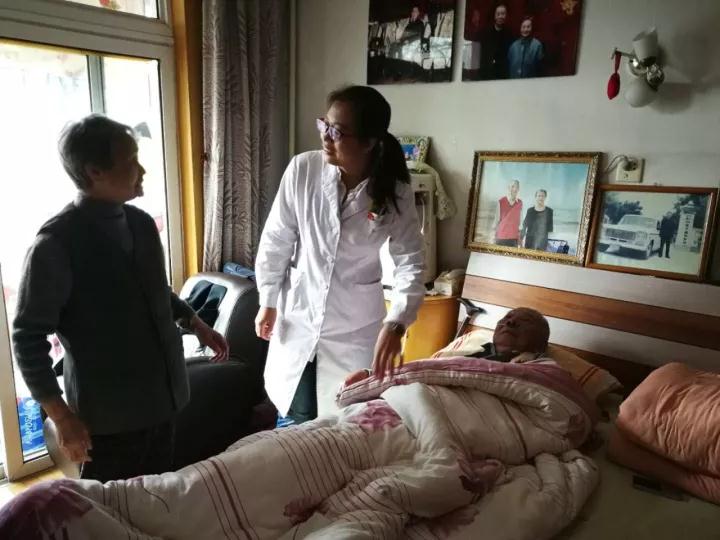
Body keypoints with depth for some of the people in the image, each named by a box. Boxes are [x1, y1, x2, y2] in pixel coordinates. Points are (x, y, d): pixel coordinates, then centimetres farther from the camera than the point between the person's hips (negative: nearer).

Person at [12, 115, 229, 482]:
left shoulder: (141, 223, 2)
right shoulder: (56, 243, -18)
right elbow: (28, 337, -13)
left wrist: (196, 325, 16)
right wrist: (61, 416, -16)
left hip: (160, 395, 6)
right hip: (109, 409, -6)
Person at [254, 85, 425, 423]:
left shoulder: (396, 194, -16)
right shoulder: (302, 169, -14)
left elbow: (411, 263, -11)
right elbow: (276, 239, -3)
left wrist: (395, 324, -25)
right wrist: (268, 301, 3)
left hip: (355, 328, -1)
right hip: (299, 317, 1)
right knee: (296, 424, 16)